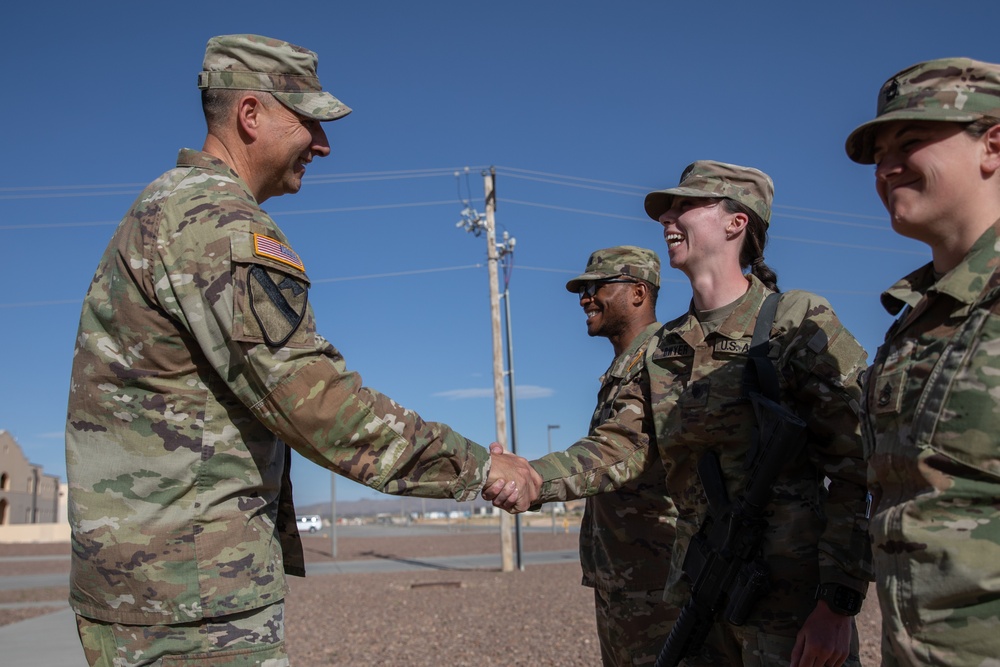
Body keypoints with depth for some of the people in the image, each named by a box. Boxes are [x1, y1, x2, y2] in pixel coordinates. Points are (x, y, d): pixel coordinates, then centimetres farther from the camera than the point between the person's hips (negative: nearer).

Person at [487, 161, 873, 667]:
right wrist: (536, 478, -13)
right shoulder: (663, 349, 10)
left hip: (793, 595, -6)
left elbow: (855, 468, -13)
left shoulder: (800, 324, -9)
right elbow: (620, 446, 4)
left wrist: (839, 604, -17)